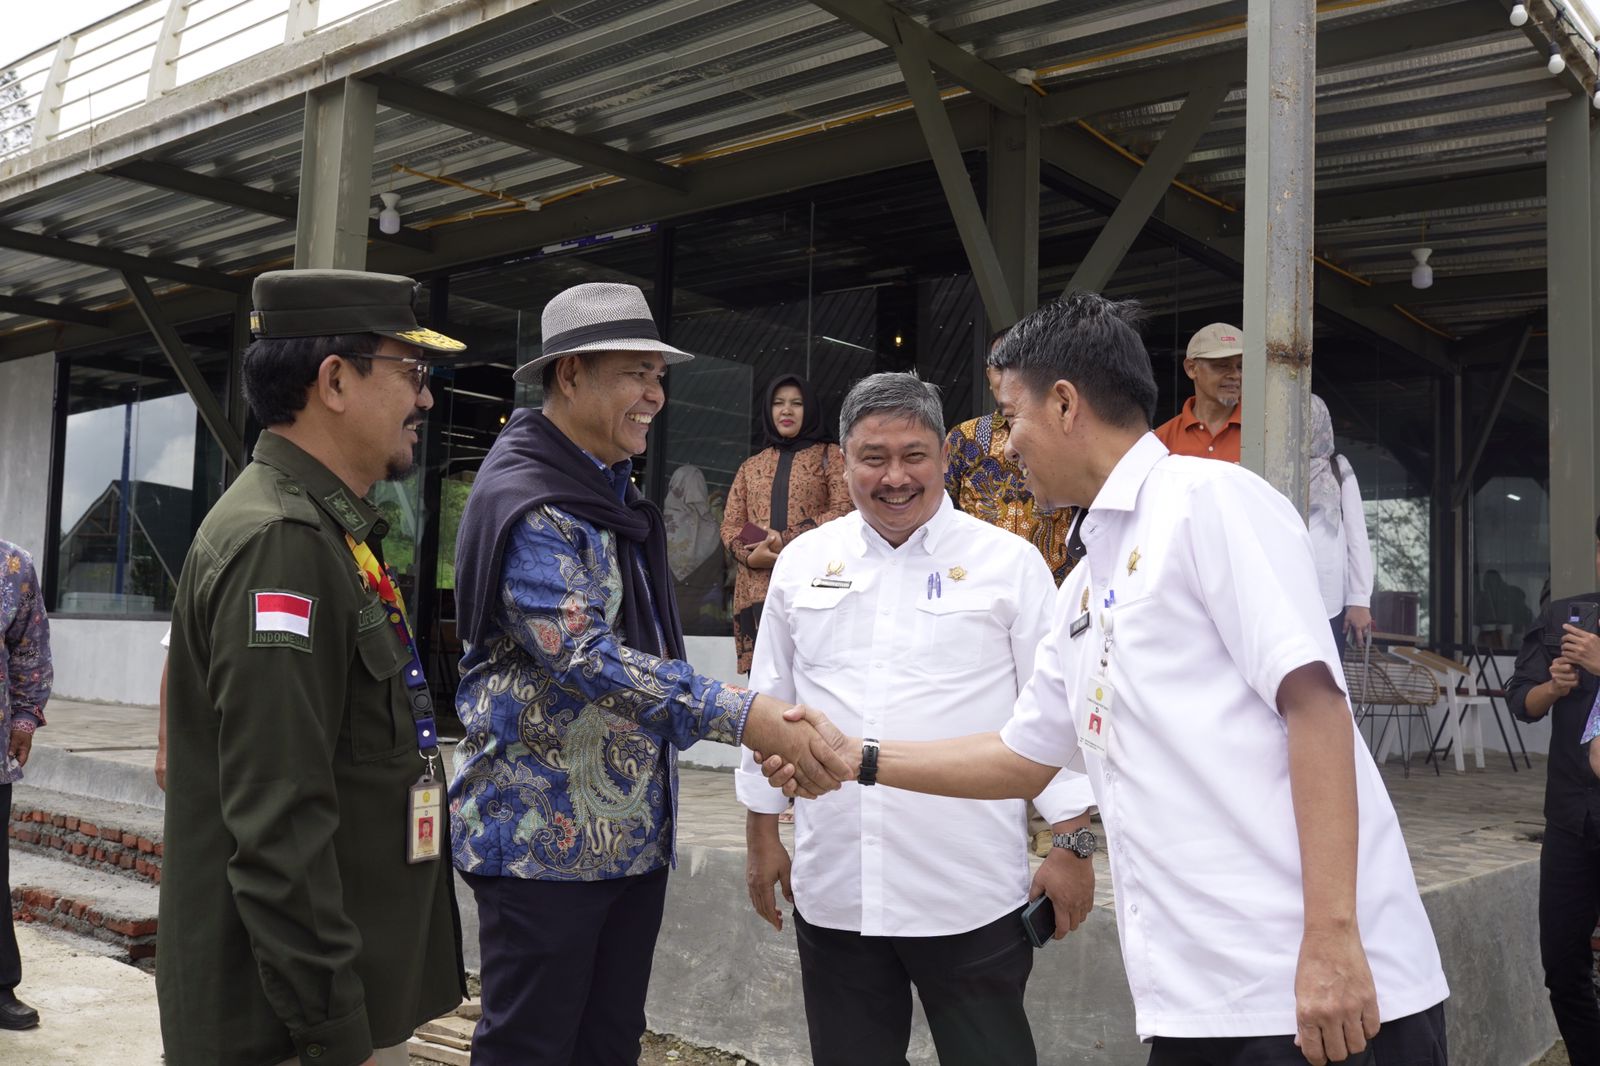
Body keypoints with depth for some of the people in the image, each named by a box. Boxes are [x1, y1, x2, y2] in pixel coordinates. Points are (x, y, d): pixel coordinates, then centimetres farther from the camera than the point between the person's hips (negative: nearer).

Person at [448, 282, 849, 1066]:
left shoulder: (615, 498, 13)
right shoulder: (528, 503, -16)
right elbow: (585, 659, -27)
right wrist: (740, 716, -31)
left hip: (634, 833, 9)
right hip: (544, 837, -8)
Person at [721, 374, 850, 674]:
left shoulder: (829, 455, 12)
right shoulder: (750, 466, 22)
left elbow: (843, 510, -2)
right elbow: (730, 525, 16)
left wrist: (787, 539, -12)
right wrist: (750, 555, -7)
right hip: (757, 588, 3)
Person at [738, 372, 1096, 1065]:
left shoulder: (1010, 563, -2)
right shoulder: (803, 561, 7)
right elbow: (769, 702, 13)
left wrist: (1073, 846, -3)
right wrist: (762, 832, 13)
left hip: (971, 899, -3)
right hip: (833, 892, 3)